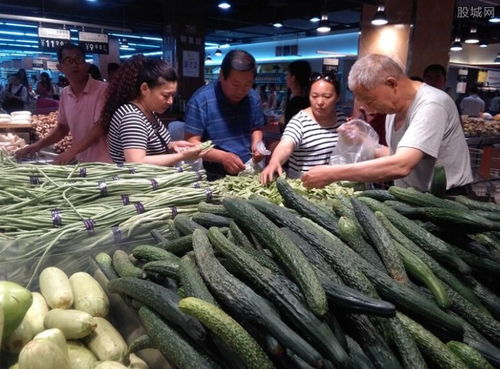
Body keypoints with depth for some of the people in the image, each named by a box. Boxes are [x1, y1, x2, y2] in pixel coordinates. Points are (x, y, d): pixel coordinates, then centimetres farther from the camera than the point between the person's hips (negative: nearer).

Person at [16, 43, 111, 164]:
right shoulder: (65, 94, 7)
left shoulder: (103, 90, -14)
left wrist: (71, 151, -26)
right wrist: (38, 145, 2)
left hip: (104, 164, -6)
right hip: (81, 163, 6)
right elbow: (62, 127, 16)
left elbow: (100, 128, -20)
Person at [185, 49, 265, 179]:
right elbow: (192, 143, -13)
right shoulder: (201, 100, -14)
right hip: (214, 177, -4)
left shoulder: (254, 98, 3)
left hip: (248, 172, 4)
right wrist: (222, 157, -26)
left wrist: (256, 144, -3)